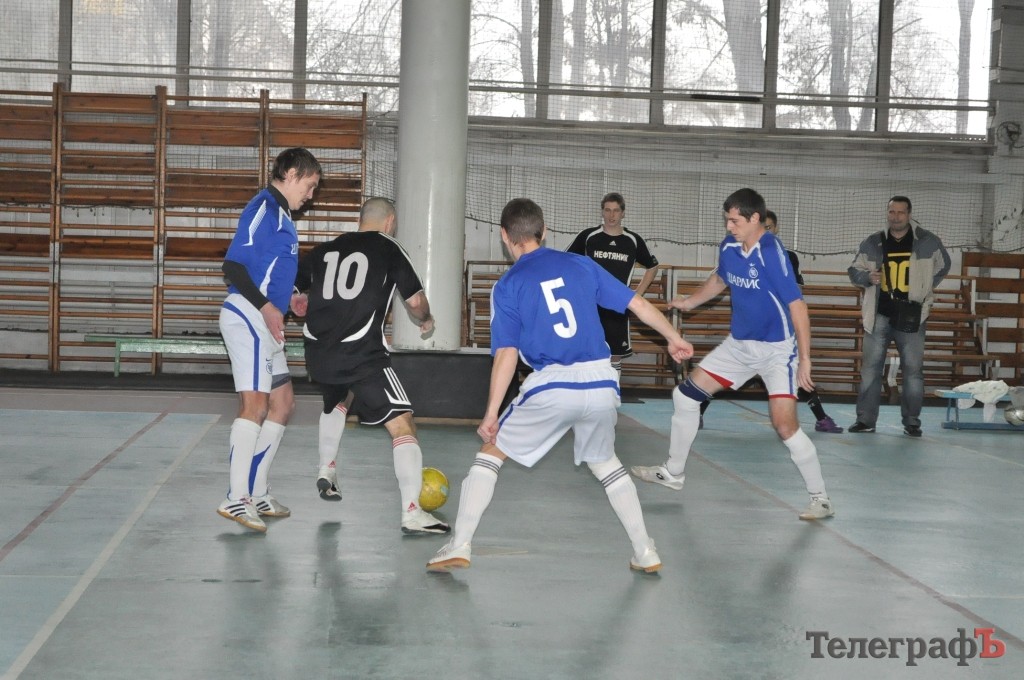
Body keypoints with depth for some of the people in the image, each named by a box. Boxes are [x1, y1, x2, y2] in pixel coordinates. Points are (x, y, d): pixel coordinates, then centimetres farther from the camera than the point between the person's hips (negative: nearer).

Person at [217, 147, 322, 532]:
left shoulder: (280, 212, 19)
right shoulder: (265, 205, -10)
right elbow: (232, 265, -18)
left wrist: (288, 300, 26)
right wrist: (266, 306, -24)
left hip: (263, 321, 11)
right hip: (247, 317, -11)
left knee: (282, 403, 12)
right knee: (255, 404, -14)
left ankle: (257, 495, 17)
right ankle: (236, 499, -14)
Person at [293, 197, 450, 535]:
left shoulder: (323, 251, 15)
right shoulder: (389, 248, 4)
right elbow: (416, 301, 2)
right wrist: (425, 321, 24)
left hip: (318, 353, 6)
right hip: (363, 355, -6)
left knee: (336, 401, 38)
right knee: (402, 426, -6)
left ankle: (326, 471, 43)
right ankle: (412, 512, -19)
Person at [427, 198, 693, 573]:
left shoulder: (507, 286, 2)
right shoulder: (580, 264, 11)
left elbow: (506, 355, -5)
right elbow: (638, 304, 13)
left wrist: (491, 414, -1)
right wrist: (674, 338, 28)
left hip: (552, 387, -4)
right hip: (601, 382, 4)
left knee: (491, 452, 15)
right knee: (604, 462, 28)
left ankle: (459, 545, 7)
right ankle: (645, 553, 22)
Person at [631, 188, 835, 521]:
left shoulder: (772, 253, -25)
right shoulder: (729, 246, -3)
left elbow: (797, 305, -26)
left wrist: (805, 359, -27)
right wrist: (690, 302, 24)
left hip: (777, 349, -8)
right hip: (739, 344, 8)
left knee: (785, 424, -18)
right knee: (685, 394, 8)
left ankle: (820, 499, -2)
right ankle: (673, 472, 25)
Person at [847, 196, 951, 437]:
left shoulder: (927, 242, -1)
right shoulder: (872, 243, 3)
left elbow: (942, 266, 14)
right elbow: (854, 271, 9)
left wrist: (922, 289, 6)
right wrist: (868, 277, -12)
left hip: (911, 315, -1)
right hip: (879, 315, 1)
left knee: (913, 369, 2)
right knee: (870, 367, 3)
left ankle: (912, 422, 11)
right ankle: (866, 419, 9)